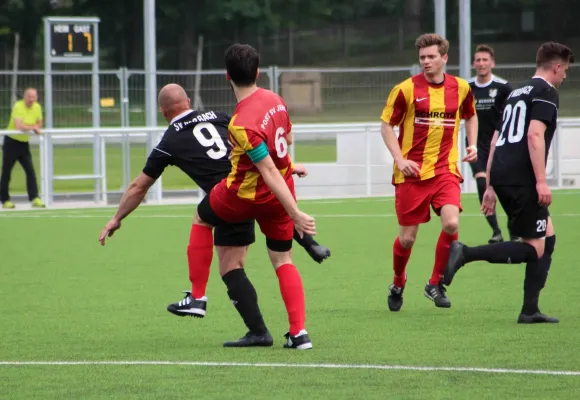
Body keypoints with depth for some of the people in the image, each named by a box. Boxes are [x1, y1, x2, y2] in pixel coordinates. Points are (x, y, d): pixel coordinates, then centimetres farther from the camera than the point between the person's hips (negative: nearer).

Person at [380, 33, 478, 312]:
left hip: (445, 169, 2)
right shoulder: (406, 89, -6)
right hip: (412, 172, -2)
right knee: (407, 236, 2)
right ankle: (398, 284, 32)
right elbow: (386, 125, 1)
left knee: (451, 223, -20)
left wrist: (472, 144, 8)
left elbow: (470, 116, 24)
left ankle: (436, 284, -1)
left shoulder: (461, 88, 4)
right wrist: (399, 159, -11)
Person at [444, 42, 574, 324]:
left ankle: (530, 311, 10)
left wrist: (491, 186, 25)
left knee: (548, 237, 15)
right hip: (522, 180, -9)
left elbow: (497, 139, 24)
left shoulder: (518, 93, 24)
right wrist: (541, 181, -20)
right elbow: (535, 135, -17)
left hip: (502, 175, 9)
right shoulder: (546, 92, -4)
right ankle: (466, 254, -18)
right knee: (535, 249, -7)